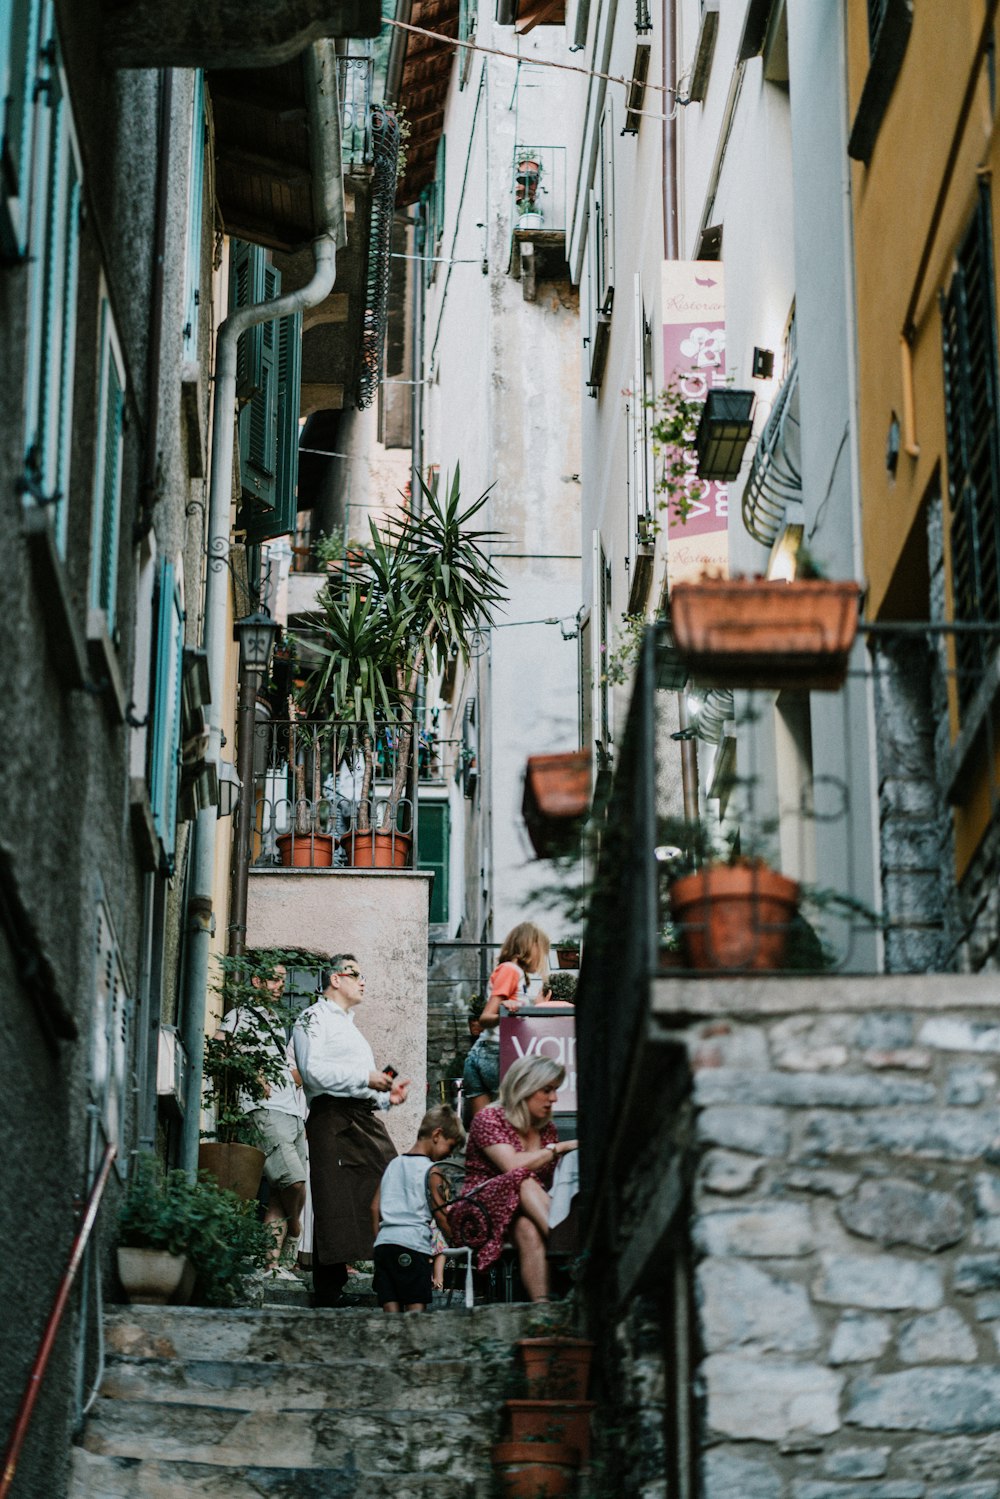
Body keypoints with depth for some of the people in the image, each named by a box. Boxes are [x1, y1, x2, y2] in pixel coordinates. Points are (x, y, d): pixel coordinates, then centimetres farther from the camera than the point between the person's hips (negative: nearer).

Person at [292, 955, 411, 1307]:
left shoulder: (350, 1026, 32)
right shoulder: (314, 1018, 3)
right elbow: (314, 1070, -14)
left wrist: (387, 1094, 16)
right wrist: (366, 1079, -12)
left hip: (366, 1119, 9)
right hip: (333, 1120, -9)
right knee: (335, 1208, -11)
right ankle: (327, 1294, -9)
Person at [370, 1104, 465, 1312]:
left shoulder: (393, 1165, 18)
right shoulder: (432, 1171, -1)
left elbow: (375, 1208, 18)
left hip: (384, 1241, 6)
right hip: (414, 1243, -6)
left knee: (391, 1307, 4)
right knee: (416, 1305, -9)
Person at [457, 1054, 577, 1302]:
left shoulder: (546, 1129, 16)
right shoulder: (488, 1119, -4)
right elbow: (512, 1165, -20)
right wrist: (560, 1147, -15)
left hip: (531, 1210, 5)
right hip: (481, 1211, -5)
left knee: (529, 1230, -34)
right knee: (524, 1181, -36)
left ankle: (541, 1304, -53)